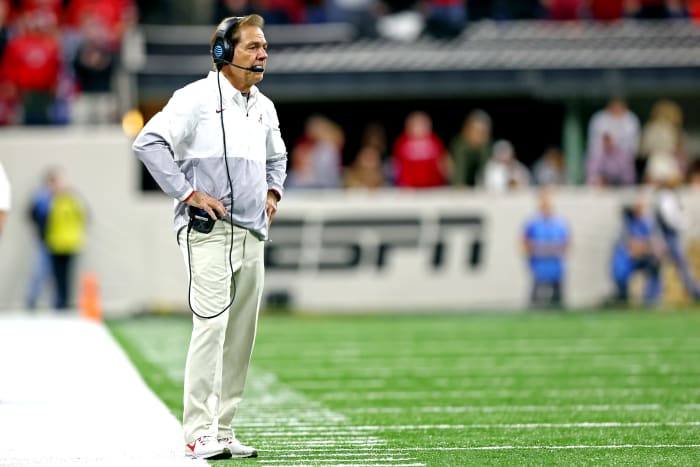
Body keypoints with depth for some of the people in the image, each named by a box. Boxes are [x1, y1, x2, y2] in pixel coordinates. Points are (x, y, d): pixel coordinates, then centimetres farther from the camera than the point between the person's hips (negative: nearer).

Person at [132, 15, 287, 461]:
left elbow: (277, 156, 36)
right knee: (211, 324, -17)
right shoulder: (197, 97, -7)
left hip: (253, 235, 8)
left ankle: (223, 431, 13)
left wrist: (273, 191, 17)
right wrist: (188, 193, -17)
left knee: (242, 335, 7)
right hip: (209, 229, -8)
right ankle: (199, 432, -17)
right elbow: (149, 142, -15)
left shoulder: (264, 107, 17)